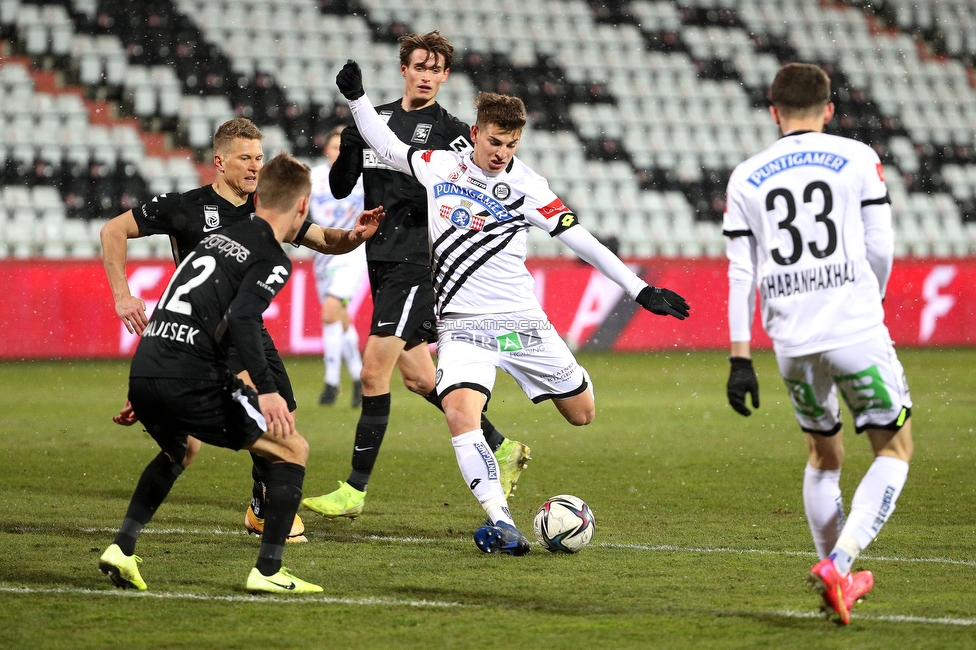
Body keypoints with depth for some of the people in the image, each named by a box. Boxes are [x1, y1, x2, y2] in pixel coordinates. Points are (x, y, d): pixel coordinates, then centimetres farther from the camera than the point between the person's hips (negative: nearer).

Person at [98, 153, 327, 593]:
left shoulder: (216, 239, 23)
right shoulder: (272, 260, -1)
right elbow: (242, 318, -19)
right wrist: (266, 390, -27)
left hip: (142, 374, 8)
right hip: (190, 380, -8)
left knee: (180, 451, 37)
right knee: (292, 450, 6)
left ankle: (122, 548, 24)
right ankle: (268, 571, 0)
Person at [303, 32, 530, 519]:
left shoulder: (450, 132, -5)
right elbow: (340, 188, 12)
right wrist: (344, 151, -7)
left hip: (418, 264, -7)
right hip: (382, 261, 7)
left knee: (374, 370, -12)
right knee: (417, 376, 13)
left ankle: (355, 491, -8)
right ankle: (501, 449, 29)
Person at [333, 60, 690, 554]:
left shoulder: (525, 185, -3)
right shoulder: (440, 166, 3)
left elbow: (580, 240, -3)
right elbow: (386, 146, 19)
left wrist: (640, 291, -6)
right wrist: (356, 96, 11)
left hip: (519, 319, 0)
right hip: (462, 324, 0)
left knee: (582, 413, 8)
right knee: (460, 412, -27)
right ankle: (499, 521, -24)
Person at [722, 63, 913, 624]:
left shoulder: (746, 178, 9)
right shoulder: (858, 158, 3)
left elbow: (742, 273, 6)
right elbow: (881, 248, 2)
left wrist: (741, 358, 7)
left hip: (792, 342, 4)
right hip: (856, 329, -4)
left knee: (823, 454, 23)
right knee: (895, 449, 7)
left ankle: (837, 572, 26)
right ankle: (838, 565, -11)